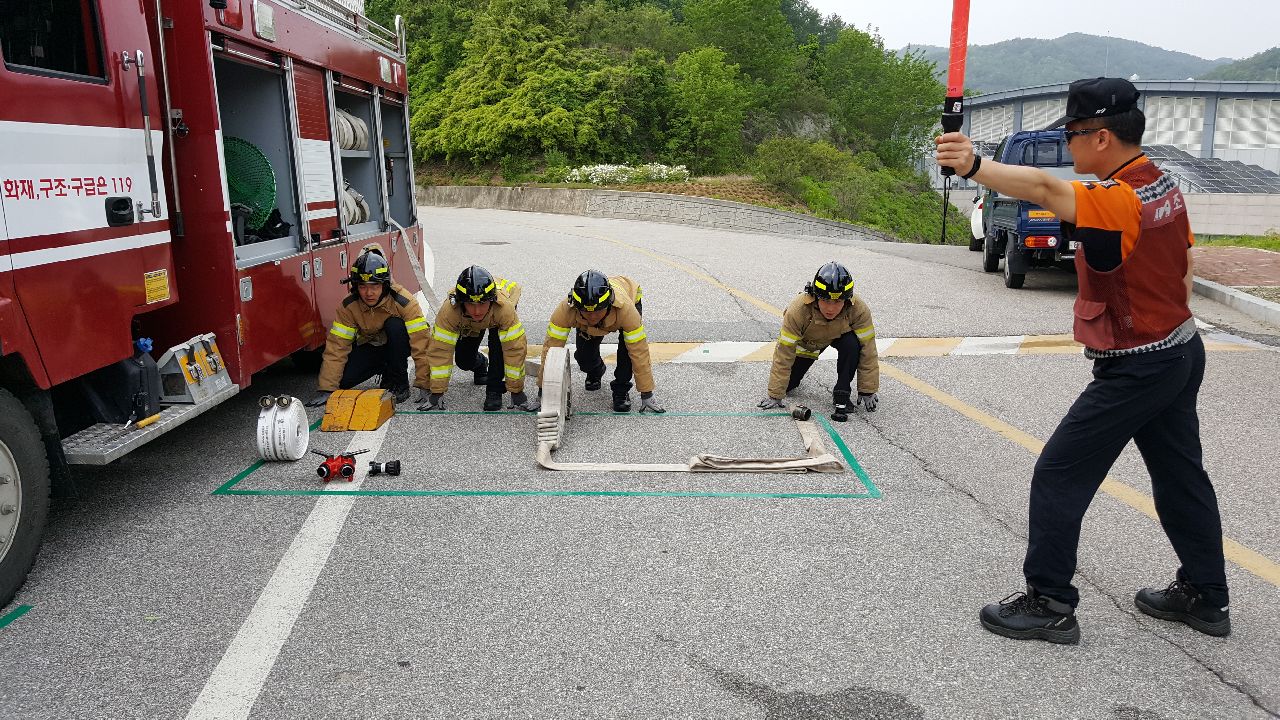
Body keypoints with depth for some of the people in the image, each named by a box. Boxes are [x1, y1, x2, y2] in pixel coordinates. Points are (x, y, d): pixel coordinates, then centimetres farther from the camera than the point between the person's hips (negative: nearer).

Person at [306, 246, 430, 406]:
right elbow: (336, 346, -21)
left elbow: (421, 343, -33)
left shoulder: (403, 302, -30)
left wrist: (424, 386, -36)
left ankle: (398, 381, -15)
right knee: (343, 379, -21)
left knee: (395, 325, -35)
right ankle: (384, 368, 10)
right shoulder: (349, 306, -20)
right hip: (369, 347, 2)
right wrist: (326, 388, -27)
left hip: (398, 345, -2)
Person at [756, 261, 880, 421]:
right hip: (808, 342, 0)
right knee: (788, 385, -3)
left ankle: (841, 396, -15)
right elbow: (784, 353, -33)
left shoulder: (859, 310, -37)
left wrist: (867, 391, -23)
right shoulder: (798, 310, -39)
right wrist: (775, 395, -31)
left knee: (852, 344, -34)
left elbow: (867, 350, -27)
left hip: (841, 335, 0)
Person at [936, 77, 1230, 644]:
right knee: (1180, 475, 20)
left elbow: (1044, 188, -44)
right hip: (1182, 352, 10)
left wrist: (975, 166, -56)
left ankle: (1049, 604, 7)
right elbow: (1182, 267, 14)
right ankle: (1205, 597, 35)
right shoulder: (1164, 186, 6)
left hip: (1135, 371, -10)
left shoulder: (1118, 200, -25)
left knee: (1059, 476, -2)